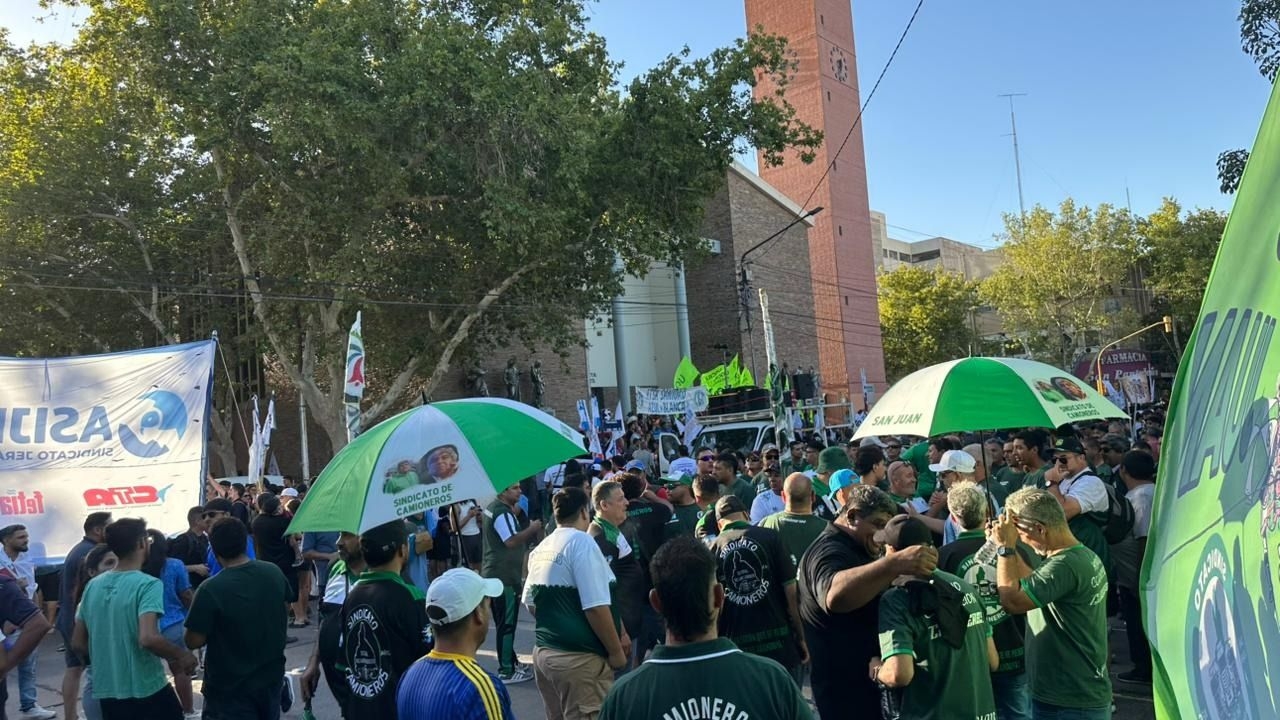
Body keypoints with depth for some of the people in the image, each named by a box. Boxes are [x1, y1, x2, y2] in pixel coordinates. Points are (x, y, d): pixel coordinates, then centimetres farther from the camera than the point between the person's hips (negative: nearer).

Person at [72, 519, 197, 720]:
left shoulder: (93, 586, 5)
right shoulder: (147, 585, -16)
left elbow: (77, 644, 10)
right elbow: (148, 638, -28)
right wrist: (181, 654, -12)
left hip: (106, 692, 6)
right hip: (148, 691, -6)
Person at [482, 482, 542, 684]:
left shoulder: (494, 508, 13)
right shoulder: (502, 512, -18)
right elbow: (511, 541, -27)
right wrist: (532, 529, -14)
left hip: (495, 574, 11)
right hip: (504, 576, -11)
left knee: (504, 623, 18)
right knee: (507, 624, -3)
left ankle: (511, 662, 29)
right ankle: (506, 671, 3)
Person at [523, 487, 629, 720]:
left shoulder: (540, 549, 10)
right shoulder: (582, 542, -12)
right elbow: (596, 607, -18)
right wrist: (616, 651, -8)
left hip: (544, 652, 8)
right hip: (579, 658, -8)